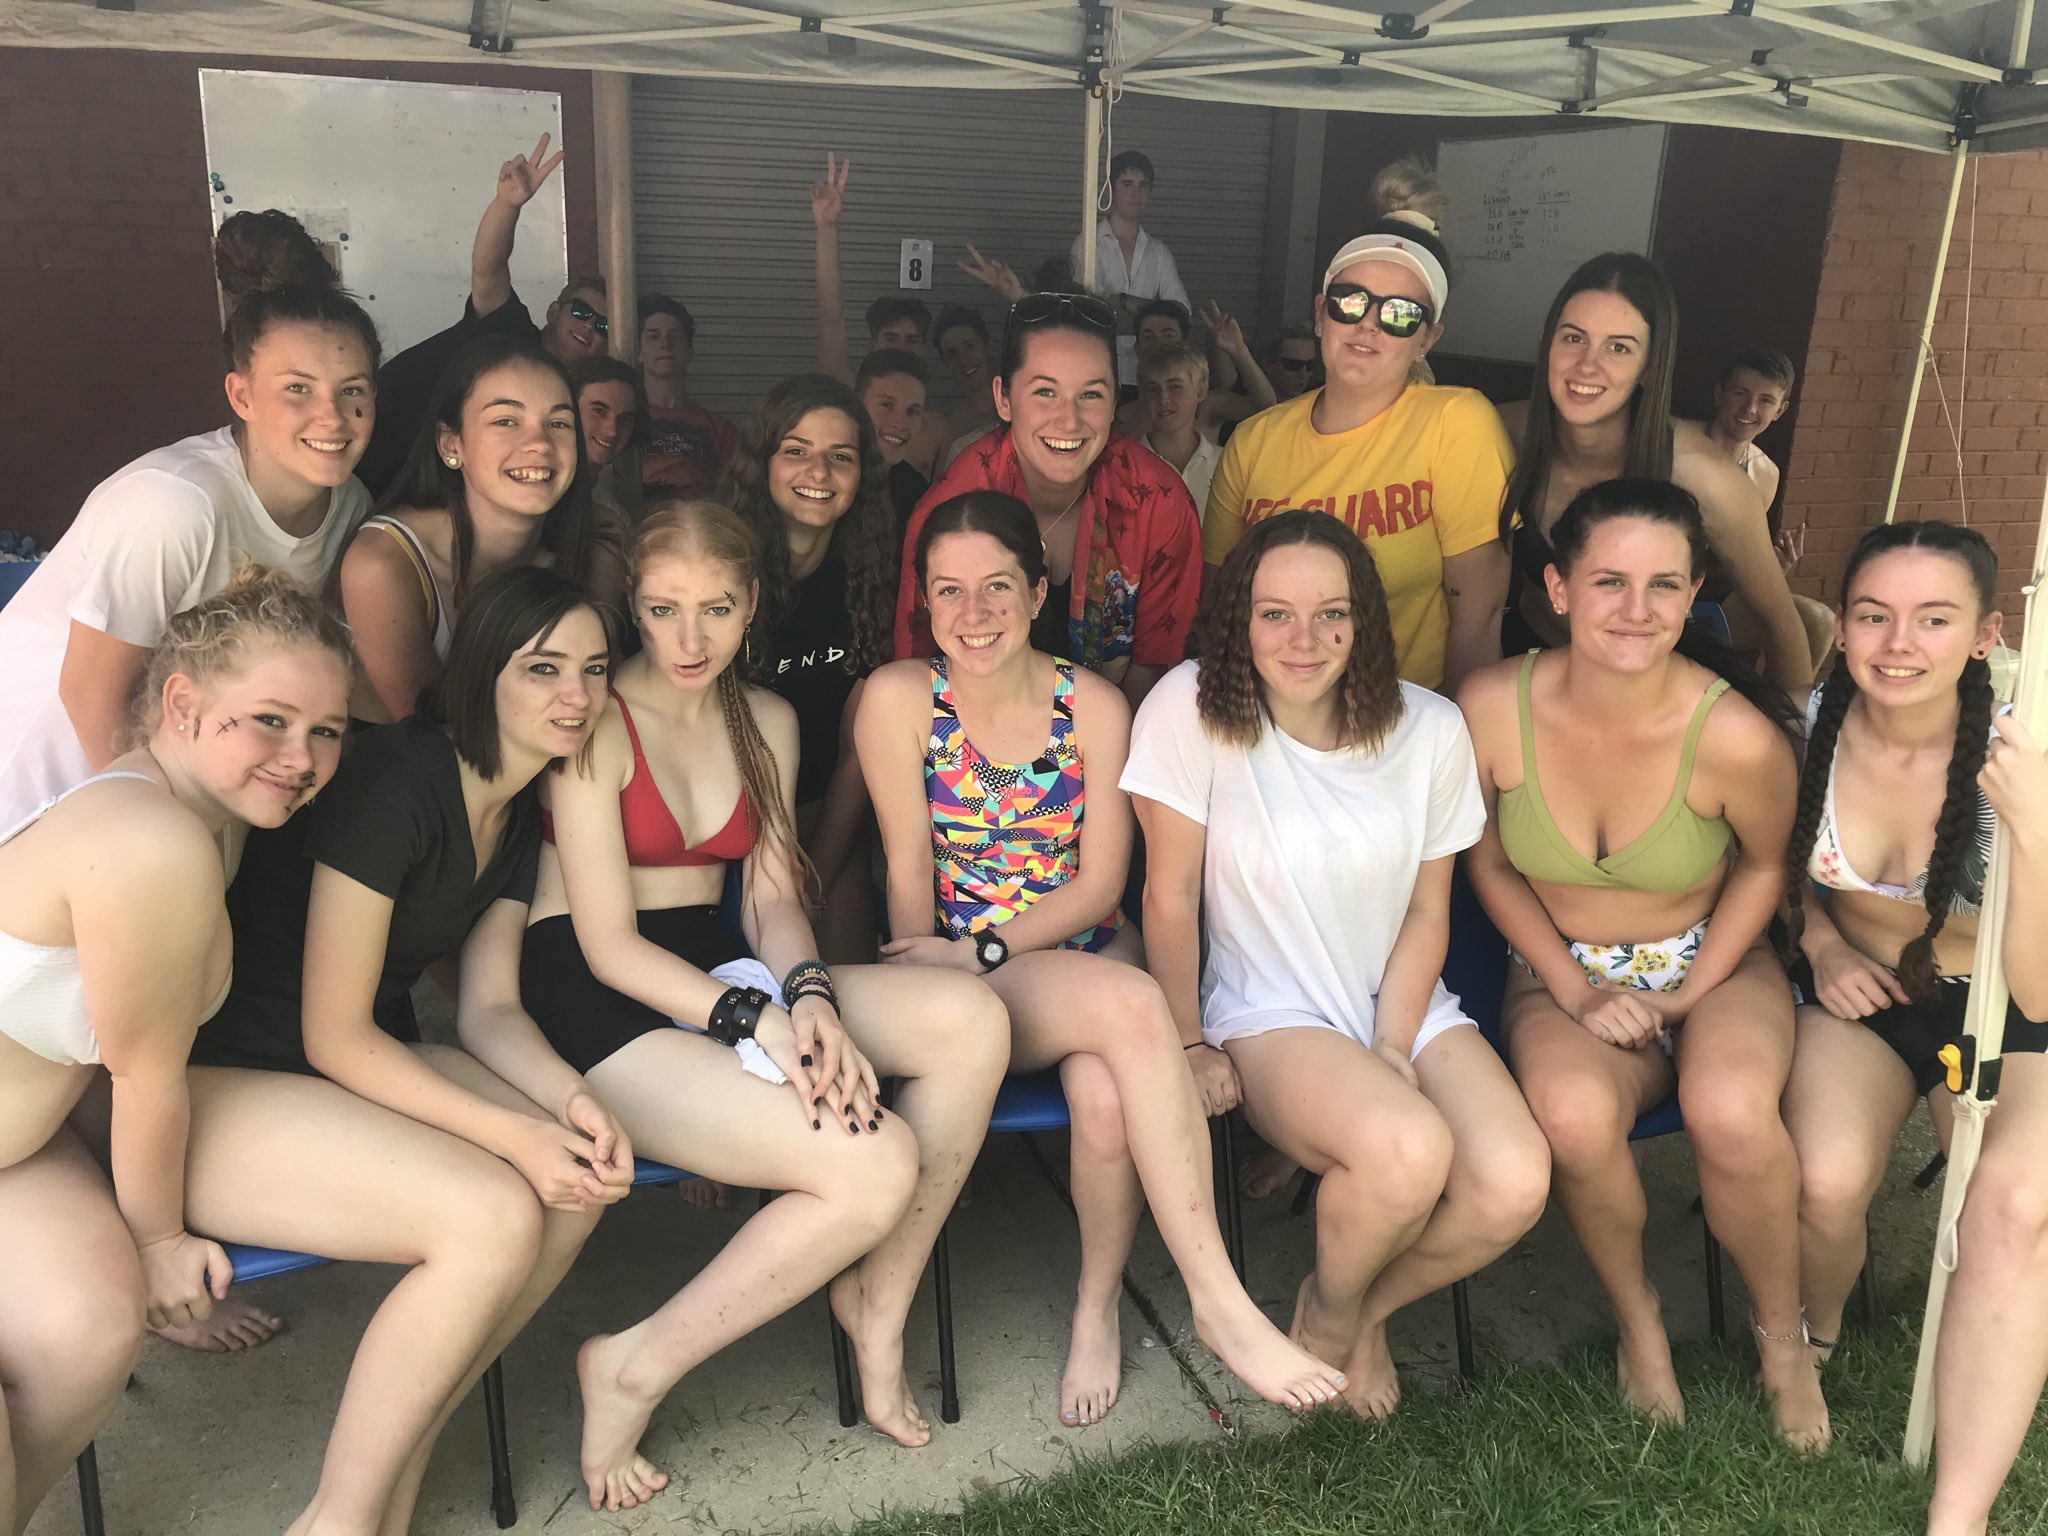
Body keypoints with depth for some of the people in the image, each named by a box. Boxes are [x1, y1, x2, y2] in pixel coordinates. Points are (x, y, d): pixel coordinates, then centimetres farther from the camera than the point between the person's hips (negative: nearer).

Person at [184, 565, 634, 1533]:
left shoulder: (517, 811, 6)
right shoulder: (396, 779, -21)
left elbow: (489, 1007, 8)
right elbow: (333, 1036, -20)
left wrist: (570, 1097, -12)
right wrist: (512, 1133, -25)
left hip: (372, 1068, 8)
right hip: (209, 1087, -8)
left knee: (580, 1181, -14)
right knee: (494, 1214, -27)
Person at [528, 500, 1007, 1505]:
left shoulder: (767, 723, 12)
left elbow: (771, 896, 8)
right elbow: (609, 946, -12)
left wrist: (809, 997, -14)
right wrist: (756, 1021, -24)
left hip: (724, 972, 7)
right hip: (601, 1006, -6)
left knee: (971, 1020, -19)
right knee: (878, 1165, -25)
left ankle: (877, 1299, -2)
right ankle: (635, 1369, -7)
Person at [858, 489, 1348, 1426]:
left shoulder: (1093, 706, 0)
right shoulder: (900, 699, -5)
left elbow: (1100, 882, -3)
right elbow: (910, 871, -4)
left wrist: (981, 950, -15)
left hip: (1086, 953, 2)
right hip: (963, 983, -2)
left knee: (1105, 1093, -32)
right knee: (1133, 1003, -33)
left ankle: (1098, 1306, -2)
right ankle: (1221, 1304, -26)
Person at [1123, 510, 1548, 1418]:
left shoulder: (1431, 730, -2)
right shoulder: (1192, 708, -13)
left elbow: (1427, 911, 4)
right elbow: (1170, 894, -7)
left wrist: (1392, 1048, -6)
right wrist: (1189, 1046, -3)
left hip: (1407, 1007, 4)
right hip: (1271, 1016, -4)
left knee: (1515, 1183, -22)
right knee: (1409, 1150, -33)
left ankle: (1365, 1309, 11)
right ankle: (1329, 1312, 4)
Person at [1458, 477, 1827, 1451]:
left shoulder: (1736, 735, -19)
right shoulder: (1492, 708, -15)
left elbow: (1764, 865, 3)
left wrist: (1691, 995, -7)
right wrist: (1575, 991, -8)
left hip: (1712, 967, 0)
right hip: (1564, 976, 1)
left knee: (1731, 1109, -33)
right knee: (1573, 1112, -33)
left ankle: (1780, 1330, 1)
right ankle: (1635, 1315, 1)